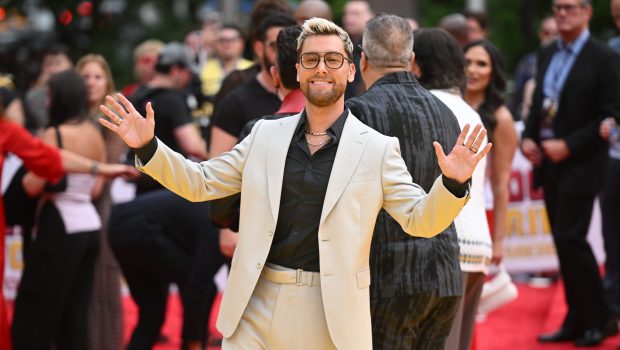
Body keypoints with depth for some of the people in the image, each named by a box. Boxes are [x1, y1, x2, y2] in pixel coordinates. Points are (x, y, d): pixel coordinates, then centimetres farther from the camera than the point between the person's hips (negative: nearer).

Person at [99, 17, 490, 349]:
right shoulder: (266, 135, 8)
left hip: (332, 314, -2)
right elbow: (200, 183, 12)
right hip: (256, 305, 2)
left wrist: (453, 183, -23)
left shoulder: (378, 148, 0)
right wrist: (148, 146, -2)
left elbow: (421, 220, -3)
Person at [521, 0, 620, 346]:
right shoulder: (547, 55, 12)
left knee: (571, 238, -11)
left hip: (579, 165, -7)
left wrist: (569, 146, -18)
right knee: (564, 241, 9)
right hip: (548, 162, 7)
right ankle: (578, 320, 17)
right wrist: (528, 137, 2)